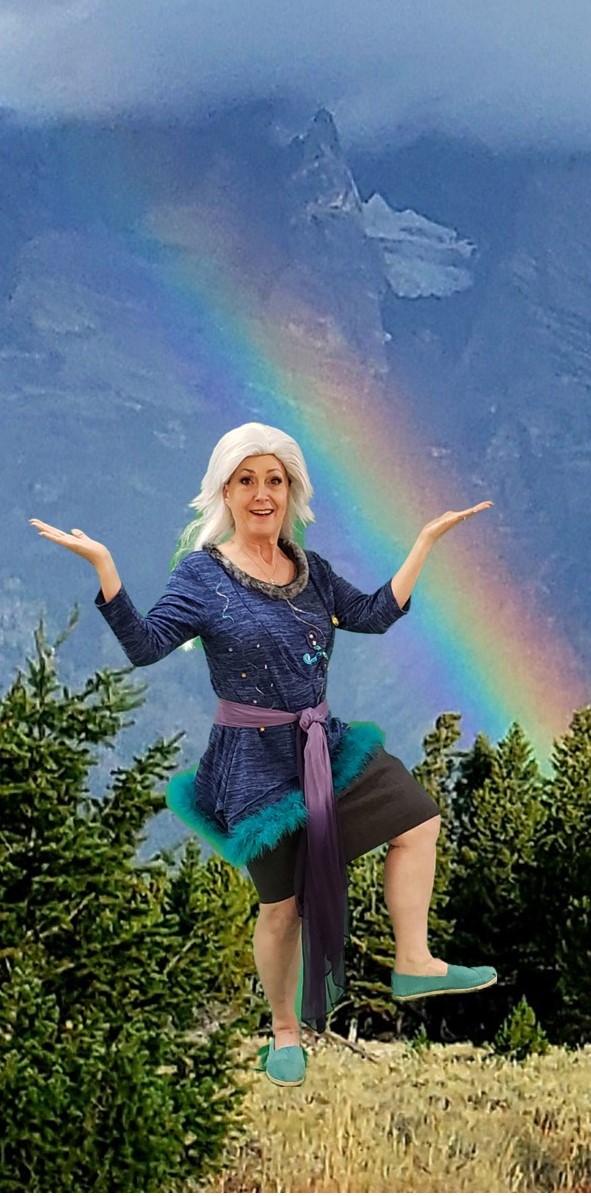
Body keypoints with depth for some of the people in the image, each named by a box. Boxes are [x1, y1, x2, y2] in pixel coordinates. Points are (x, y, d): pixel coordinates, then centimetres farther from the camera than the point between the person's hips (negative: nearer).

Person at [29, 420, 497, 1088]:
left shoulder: (310, 570, 5)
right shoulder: (202, 572, -11)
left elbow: (374, 614, 10)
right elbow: (145, 645, -21)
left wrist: (427, 539, 10)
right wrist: (102, 565, -31)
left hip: (325, 744, 6)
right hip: (257, 761, -6)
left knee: (419, 821, 3)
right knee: (282, 903, 3)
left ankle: (413, 965, 15)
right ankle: (285, 1030, 25)